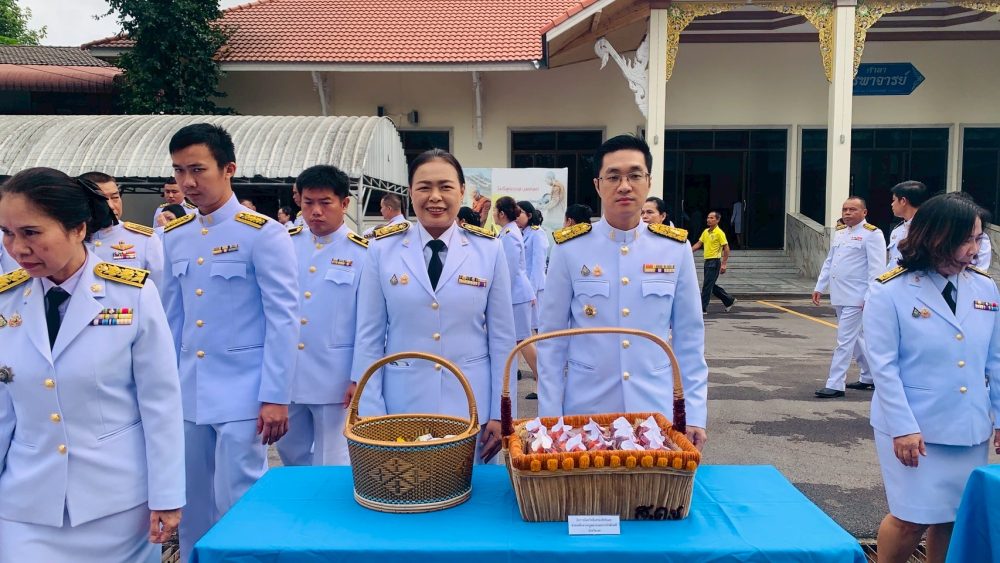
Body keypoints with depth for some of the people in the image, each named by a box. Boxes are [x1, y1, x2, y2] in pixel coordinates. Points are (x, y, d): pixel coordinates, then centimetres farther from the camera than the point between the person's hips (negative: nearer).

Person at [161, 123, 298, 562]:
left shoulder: (263, 233, -9)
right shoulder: (174, 237, 8)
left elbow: (283, 319, -11)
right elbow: (172, 319, 13)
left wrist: (274, 396, -13)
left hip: (242, 394, -6)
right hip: (186, 395, 6)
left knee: (237, 503, 1)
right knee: (192, 504, 15)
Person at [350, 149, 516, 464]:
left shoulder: (489, 250, -2)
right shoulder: (382, 249, -3)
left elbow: (502, 336, 1)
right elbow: (369, 336, 0)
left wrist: (500, 414, 0)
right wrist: (371, 414, -4)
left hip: (470, 403, 0)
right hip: (402, 403, 0)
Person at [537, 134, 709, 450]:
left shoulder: (676, 248, 0)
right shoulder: (569, 249, -5)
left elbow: (689, 338, 4)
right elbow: (551, 340, -1)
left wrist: (695, 414, 0)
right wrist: (550, 417, -4)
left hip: (657, 411, 1)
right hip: (584, 411, -1)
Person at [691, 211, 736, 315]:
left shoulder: (719, 233, -11)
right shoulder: (705, 232, 11)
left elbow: (726, 248, -12)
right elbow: (699, 244, 17)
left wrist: (723, 264, -17)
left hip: (714, 262, -8)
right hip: (707, 261, 8)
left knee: (707, 286, -7)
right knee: (711, 286, 14)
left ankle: (702, 309, -1)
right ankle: (729, 300, 29)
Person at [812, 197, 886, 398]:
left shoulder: (872, 234, -9)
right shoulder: (839, 232, 14)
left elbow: (877, 269, -14)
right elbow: (829, 262, 20)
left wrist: (869, 298, -18)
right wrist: (819, 287, 15)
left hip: (856, 298, -8)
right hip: (839, 296, 8)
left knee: (845, 341, -7)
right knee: (855, 338, 18)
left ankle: (835, 385, -2)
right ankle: (869, 377, 32)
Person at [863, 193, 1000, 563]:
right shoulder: (890, 292, -11)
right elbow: (884, 367, -12)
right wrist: (903, 428, -15)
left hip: (970, 429, 5)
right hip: (914, 429, -4)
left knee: (956, 519, 11)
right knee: (912, 518, 1)